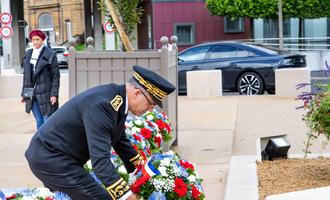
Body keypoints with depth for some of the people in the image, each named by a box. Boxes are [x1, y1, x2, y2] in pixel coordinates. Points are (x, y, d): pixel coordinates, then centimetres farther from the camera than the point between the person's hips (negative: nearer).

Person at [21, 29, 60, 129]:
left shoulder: (50, 54, -5)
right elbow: (26, 75, 15)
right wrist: (24, 94, 13)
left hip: (45, 93, -5)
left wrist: (54, 94, -13)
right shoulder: (28, 54, 11)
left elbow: (56, 75, -7)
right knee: (39, 121, 9)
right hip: (32, 94, 5)